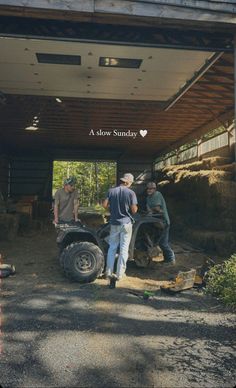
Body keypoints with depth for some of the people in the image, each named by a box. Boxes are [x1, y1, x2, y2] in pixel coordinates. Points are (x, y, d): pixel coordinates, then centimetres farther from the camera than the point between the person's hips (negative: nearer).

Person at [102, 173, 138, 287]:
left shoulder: (111, 191, -1)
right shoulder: (130, 193, -9)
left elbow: (104, 205, -3)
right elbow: (134, 210, -10)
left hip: (114, 223, 3)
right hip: (126, 223, -3)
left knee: (112, 248, 14)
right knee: (124, 249, 5)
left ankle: (109, 273, 15)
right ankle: (119, 274, 8)